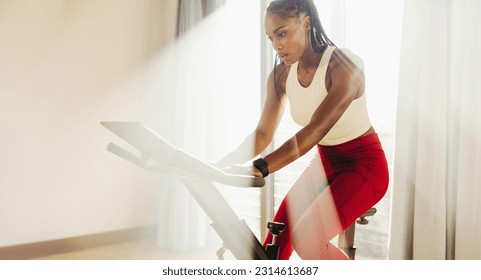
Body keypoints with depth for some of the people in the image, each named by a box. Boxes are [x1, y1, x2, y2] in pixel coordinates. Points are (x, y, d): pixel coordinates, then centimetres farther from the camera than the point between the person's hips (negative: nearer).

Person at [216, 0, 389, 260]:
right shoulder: (281, 75, -5)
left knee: (307, 239, -20)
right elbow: (262, 133, -7)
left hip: (363, 164, -6)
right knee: (276, 240, -3)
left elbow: (314, 131, -36)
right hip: (325, 163, 6)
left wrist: (261, 167, -47)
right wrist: (220, 165, -22)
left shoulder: (345, 65, -24)